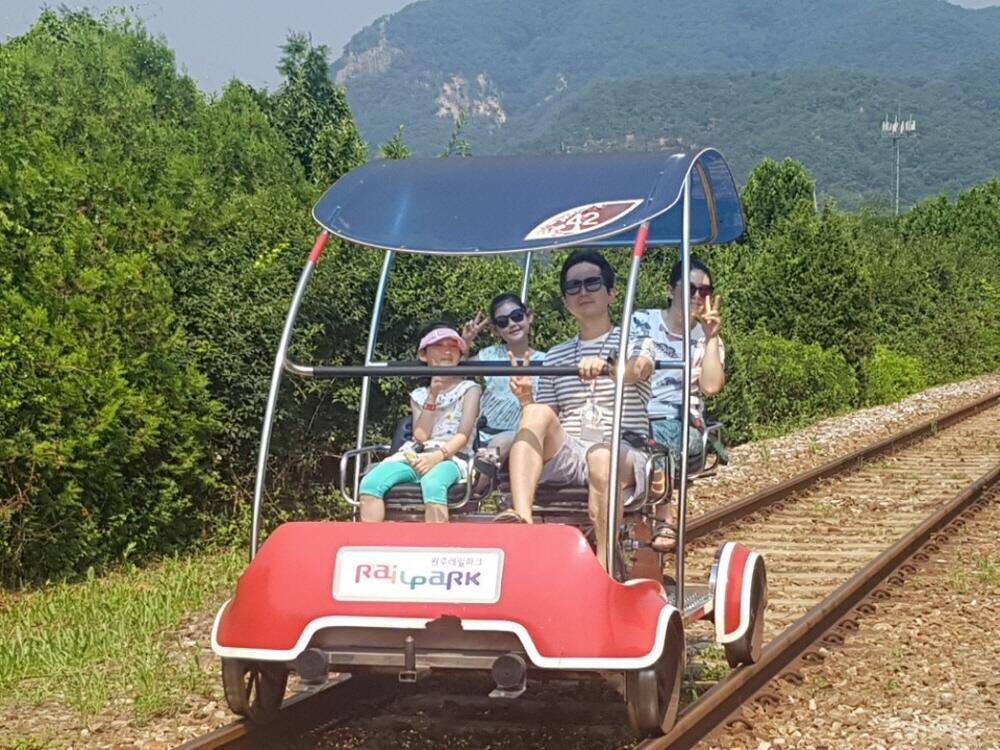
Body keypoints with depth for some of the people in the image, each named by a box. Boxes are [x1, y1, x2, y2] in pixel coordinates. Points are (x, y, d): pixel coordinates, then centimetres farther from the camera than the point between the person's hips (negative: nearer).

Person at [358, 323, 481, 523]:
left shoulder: (469, 389, 10)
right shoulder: (419, 395, 19)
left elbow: (463, 434, -2)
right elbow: (421, 436, 3)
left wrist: (437, 456, -19)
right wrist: (432, 396, -3)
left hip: (450, 457, -4)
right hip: (416, 455, 4)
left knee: (432, 484, -40)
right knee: (370, 482, -24)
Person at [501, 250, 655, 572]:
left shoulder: (634, 343, 12)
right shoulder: (555, 356, 22)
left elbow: (637, 370, -15)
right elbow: (544, 422, 19)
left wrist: (605, 365, -36)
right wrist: (526, 399, -3)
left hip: (625, 453, -3)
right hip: (565, 455, 3)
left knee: (603, 456, -38)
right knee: (538, 414, -27)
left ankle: (605, 559, -33)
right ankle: (522, 518, -43)